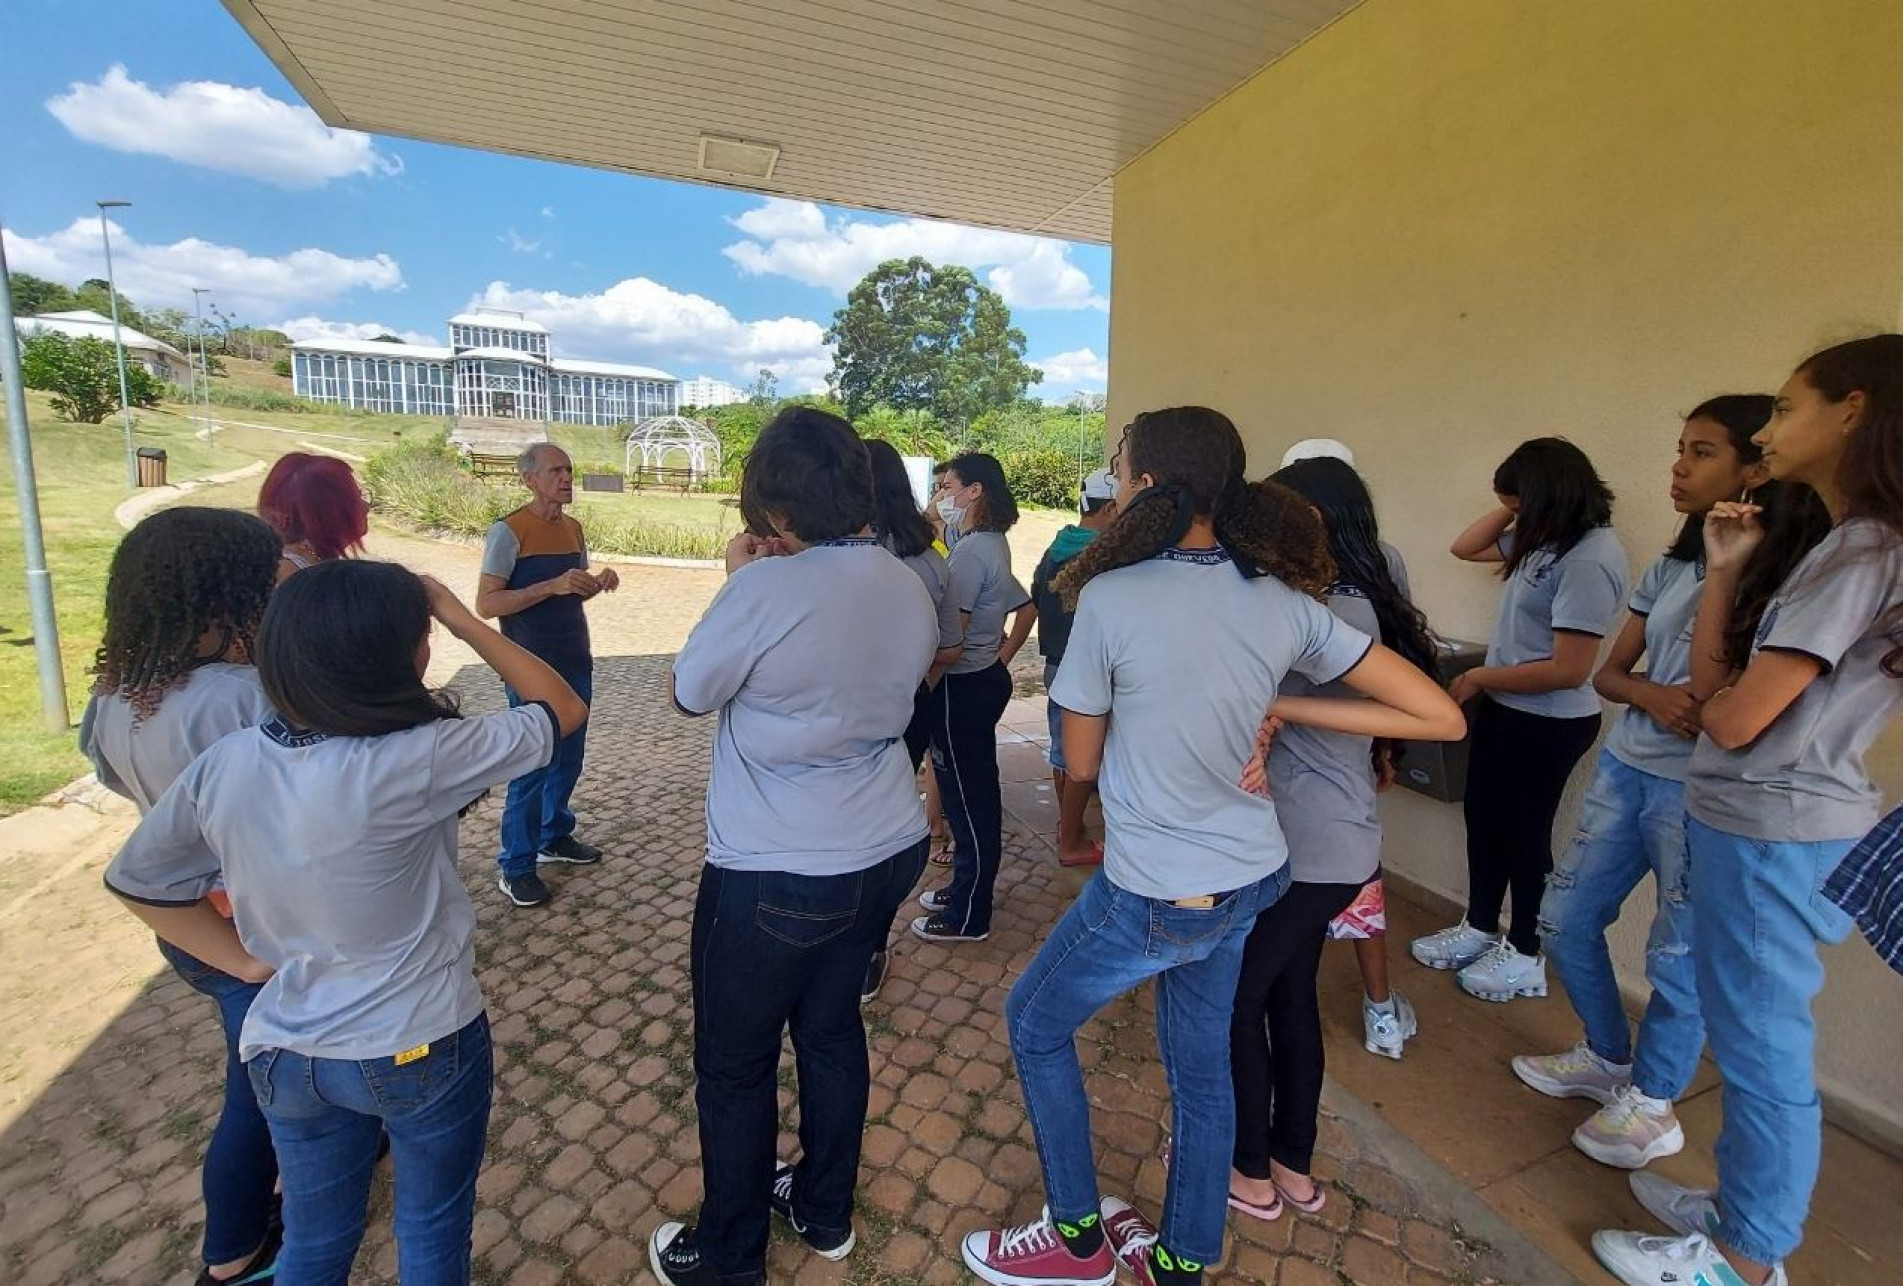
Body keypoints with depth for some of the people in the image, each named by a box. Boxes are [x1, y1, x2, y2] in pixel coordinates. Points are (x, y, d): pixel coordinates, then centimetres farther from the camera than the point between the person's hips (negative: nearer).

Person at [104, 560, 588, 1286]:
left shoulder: (221, 768, -12)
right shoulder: (416, 761, -29)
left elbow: (136, 882, 5)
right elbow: (564, 709, -17)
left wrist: (248, 962, 7)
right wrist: (464, 621, -13)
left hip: (286, 1054, 5)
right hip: (421, 1048, -4)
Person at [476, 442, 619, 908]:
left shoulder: (573, 528, 8)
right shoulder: (508, 531, -13)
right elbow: (486, 604, -18)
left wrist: (600, 582, -2)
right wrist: (552, 586, -27)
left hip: (575, 664, 7)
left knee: (568, 760, 16)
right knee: (531, 767, 1)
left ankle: (555, 837, 35)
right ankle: (515, 868, 14)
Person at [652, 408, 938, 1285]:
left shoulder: (764, 588, -23)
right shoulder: (911, 590, -2)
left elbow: (689, 694, -8)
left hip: (775, 875, -7)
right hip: (888, 851, 7)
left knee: (734, 1063, 16)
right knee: (832, 1026, 25)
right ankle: (824, 1211, 47)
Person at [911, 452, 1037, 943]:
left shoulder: (971, 551, -20)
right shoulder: (994, 544, 10)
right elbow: (1027, 607, 19)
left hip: (962, 685, -10)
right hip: (987, 677, 10)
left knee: (967, 796, 1)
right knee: (975, 791, 19)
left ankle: (969, 916, 16)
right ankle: (966, 888, 36)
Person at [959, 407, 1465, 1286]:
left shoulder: (1110, 597, -20)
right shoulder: (1285, 599, -5)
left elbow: (1082, 762, -9)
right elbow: (1441, 717, -2)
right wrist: (1277, 706, -3)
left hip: (1153, 892, -6)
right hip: (1250, 876, 6)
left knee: (1035, 1025, 21)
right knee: (1201, 1064, 24)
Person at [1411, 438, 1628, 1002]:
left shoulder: (1589, 560, -26)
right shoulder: (1546, 537, 2)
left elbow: (1569, 670, -27)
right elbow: (1465, 548, 15)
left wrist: (1480, 678, -15)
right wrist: (1511, 509, 0)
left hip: (1548, 723, -9)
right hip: (1504, 707, 9)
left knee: (1523, 830, 8)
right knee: (1482, 815, 19)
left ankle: (1525, 957, 30)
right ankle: (1480, 928, 39)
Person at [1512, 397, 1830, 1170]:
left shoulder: (1786, 574, -12)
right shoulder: (1669, 567, 9)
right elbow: (1608, 673, 7)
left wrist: (1727, 568, -21)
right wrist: (1653, 696, -14)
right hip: (1625, 770, 7)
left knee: (1681, 956, 7)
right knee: (1566, 920, 14)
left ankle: (1651, 1107, 29)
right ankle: (1607, 1061, 36)